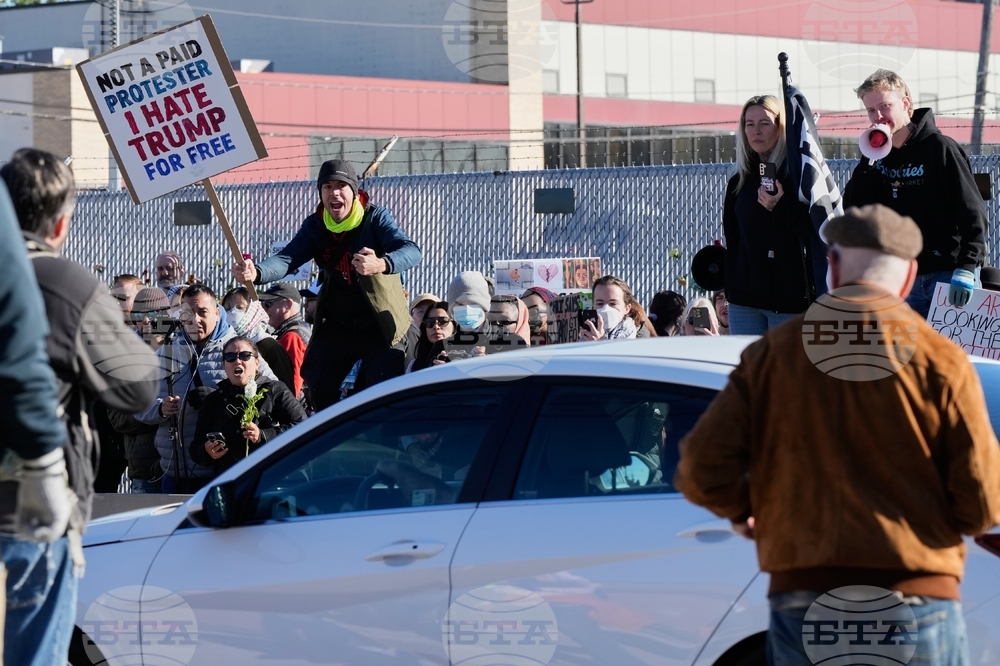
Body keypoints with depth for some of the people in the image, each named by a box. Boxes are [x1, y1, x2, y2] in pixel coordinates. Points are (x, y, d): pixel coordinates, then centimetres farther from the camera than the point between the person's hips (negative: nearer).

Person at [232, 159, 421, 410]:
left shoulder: (375, 218, -15)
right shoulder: (315, 226, -3)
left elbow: (411, 251, -32)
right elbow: (288, 258, -18)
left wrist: (381, 264, -56)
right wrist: (256, 273, -42)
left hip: (381, 325, -4)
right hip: (338, 325, 4)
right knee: (318, 388, 3)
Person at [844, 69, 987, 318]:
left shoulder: (939, 148, -9)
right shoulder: (881, 157, 10)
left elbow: (973, 212, -13)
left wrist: (966, 270, -22)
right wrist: (868, 161, -8)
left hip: (950, 277, -6)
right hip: (910, 282, 6)